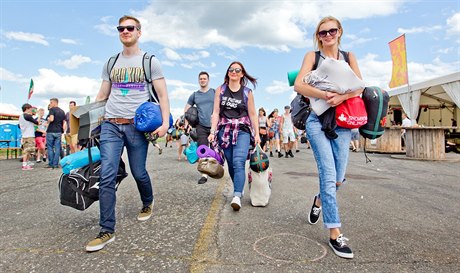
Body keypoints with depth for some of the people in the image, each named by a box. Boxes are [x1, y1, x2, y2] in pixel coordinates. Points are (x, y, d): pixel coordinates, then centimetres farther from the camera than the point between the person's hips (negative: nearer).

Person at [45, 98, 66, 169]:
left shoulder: (52, 110, -6)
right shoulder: (62, 111, 13)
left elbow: (51, 119, -21)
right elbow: (64, 122, 13)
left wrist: (48, 119, 2)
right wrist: (62, 132, 17)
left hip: (51, 131, -5)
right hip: (59, 132, 5)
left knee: (50, 148, 3)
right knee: (57, 148, 4)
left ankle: (51, 164, 4)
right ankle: (56, 164, 4)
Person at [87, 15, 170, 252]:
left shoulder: (150, 61, 6)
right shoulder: (110, 63, 17)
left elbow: (162, 95, 0)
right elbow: (101, 96, 19)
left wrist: (165, 121, -14)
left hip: (136, 125, -3)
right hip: (110, 125, 3)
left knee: (138, 173, 5)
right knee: (107, 176, -6)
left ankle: (148, 204, 37)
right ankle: (107, 230, 1)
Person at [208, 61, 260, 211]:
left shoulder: (247, 92, 7)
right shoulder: (220, 90, 9)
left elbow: (253, 115, 8)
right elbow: (216, 112, 4)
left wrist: (257, 134, 2)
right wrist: (212, 132, -4)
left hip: (242, 131, -2)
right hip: (225, 131, 2)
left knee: (239, 162, -18)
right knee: (231, 164, 6)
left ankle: (237, 196, -22)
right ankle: (239, 189, 23)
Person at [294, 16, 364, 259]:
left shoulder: (348, 56, 14)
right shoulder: (313, 56, 6)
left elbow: (360, 86, 0)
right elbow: (298, 85, -9)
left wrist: (341, 96, -20)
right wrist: (323, 95, -25)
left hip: (343, 122, 4)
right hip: (318, 120, -3)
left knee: (339, 177, 4)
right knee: (328, 174, -11)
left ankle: (320, 200, 37)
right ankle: (334, 233, -1)